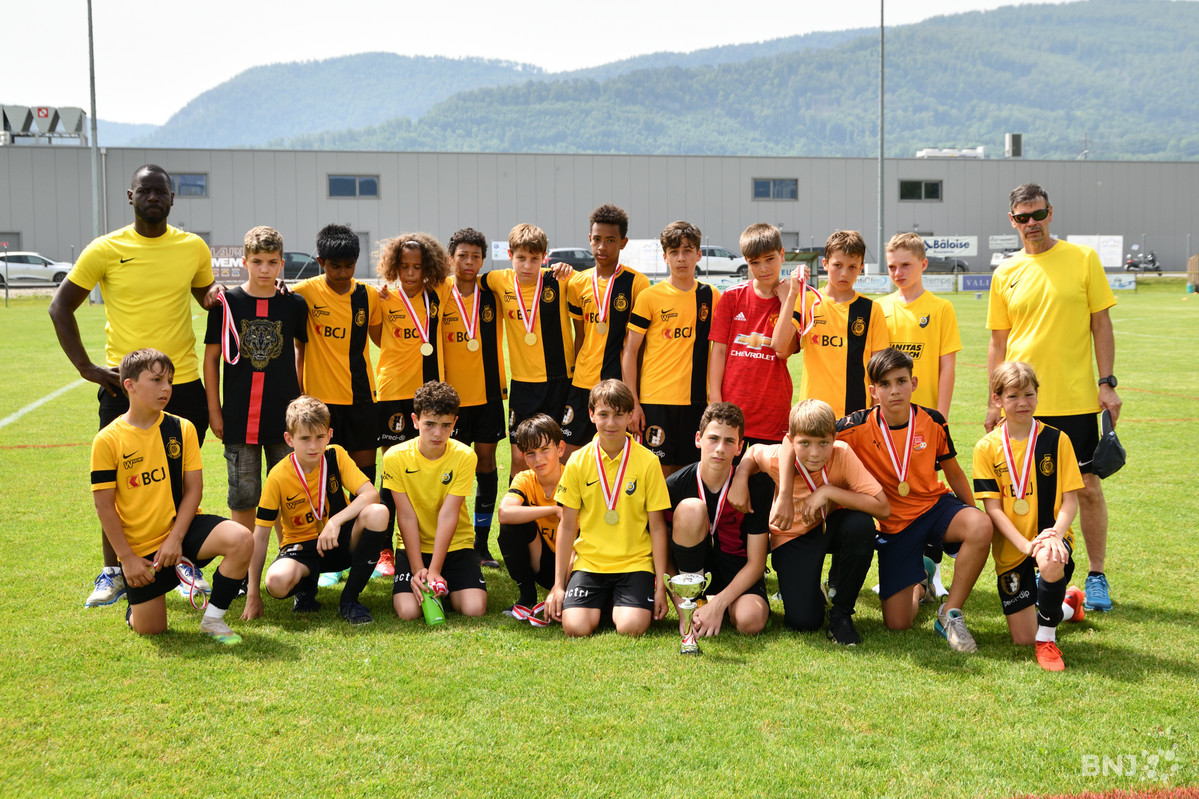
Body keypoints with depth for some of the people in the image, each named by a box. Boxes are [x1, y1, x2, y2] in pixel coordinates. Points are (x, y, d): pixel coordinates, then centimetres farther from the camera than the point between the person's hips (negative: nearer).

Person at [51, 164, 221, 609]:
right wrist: (85, 367, -4)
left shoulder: (194, 248, 4)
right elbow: (61, 307, 3)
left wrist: (217, 299, -4)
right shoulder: (106, 250, -3)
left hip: (184, 383, 2)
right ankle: (113, 573, 16)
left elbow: (208, 297, 21)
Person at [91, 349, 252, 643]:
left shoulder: (182, 429, -2)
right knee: (150, 628, -4)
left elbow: (193, 489, -2)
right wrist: (127, 558, -9)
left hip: (182, 525, 2)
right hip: (141, 545, -2)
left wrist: (175, 539, -12)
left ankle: (213, 619, -8)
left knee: (241, 541, -27)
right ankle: (135, 606, 35)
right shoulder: (108, 440, -10)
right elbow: (104, 505, -7)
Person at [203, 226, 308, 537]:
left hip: (284, 416, 1)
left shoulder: (294, 304, 1)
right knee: (243, 494, 6)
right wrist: (214, 410, 1)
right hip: (239, 416, -1)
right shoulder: (226, 303, -2)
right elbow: (211, 358, 3)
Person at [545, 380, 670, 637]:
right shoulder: (578, 461, 0)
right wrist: (558, 585, 2)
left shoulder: (647, 462, -3)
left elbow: (657, 527, 1)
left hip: (634, 562, -1)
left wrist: (660, 585, -3)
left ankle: (619, 605, 11)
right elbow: (567, 526, 5)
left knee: (631, 627, -24)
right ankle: (601, 603, 12)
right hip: (589, 561, 1)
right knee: (575, 627, -20)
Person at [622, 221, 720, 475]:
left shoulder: (711, 297, 7)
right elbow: (629, 352, 0)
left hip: (696, 400, 3)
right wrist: (632, 402, -6)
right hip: (655, 399, -2)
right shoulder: (649, 297, -1)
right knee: (659, 470, -3)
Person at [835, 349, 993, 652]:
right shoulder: (859, 427, -14)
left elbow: (953, 472, 9)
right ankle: (920, 581, 33)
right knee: (897, 623, -7)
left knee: (981, 526, -36)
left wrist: (973, 514, 9)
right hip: (893, 522, -1)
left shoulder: (933, 422, -6)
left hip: (935, 505, 1)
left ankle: (950, 613, -15)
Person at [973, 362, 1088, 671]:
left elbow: (1070, 500, -5)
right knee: (1022, 638, -1)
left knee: (1050, 562, -40)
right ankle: (1065, 605, 34)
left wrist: (1054, 535, -24)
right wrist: (1025, 544, -20)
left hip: (1049, 536, -1)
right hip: (1011, 548, 2)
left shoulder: (1056, 440, -2)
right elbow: (993, 508, -6)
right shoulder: (987, 448, -2)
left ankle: (1047, 636, -13)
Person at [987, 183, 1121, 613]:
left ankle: (1097, 576, 14)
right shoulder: (1006, 274, 6)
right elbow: (998, 342, 10)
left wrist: (1107, 383, -6)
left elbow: (1101, 324, 1)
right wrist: (994, 400, 6)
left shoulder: (1083, 259, 0)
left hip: (1075, 399, -2)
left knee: (1088, 486, 2)